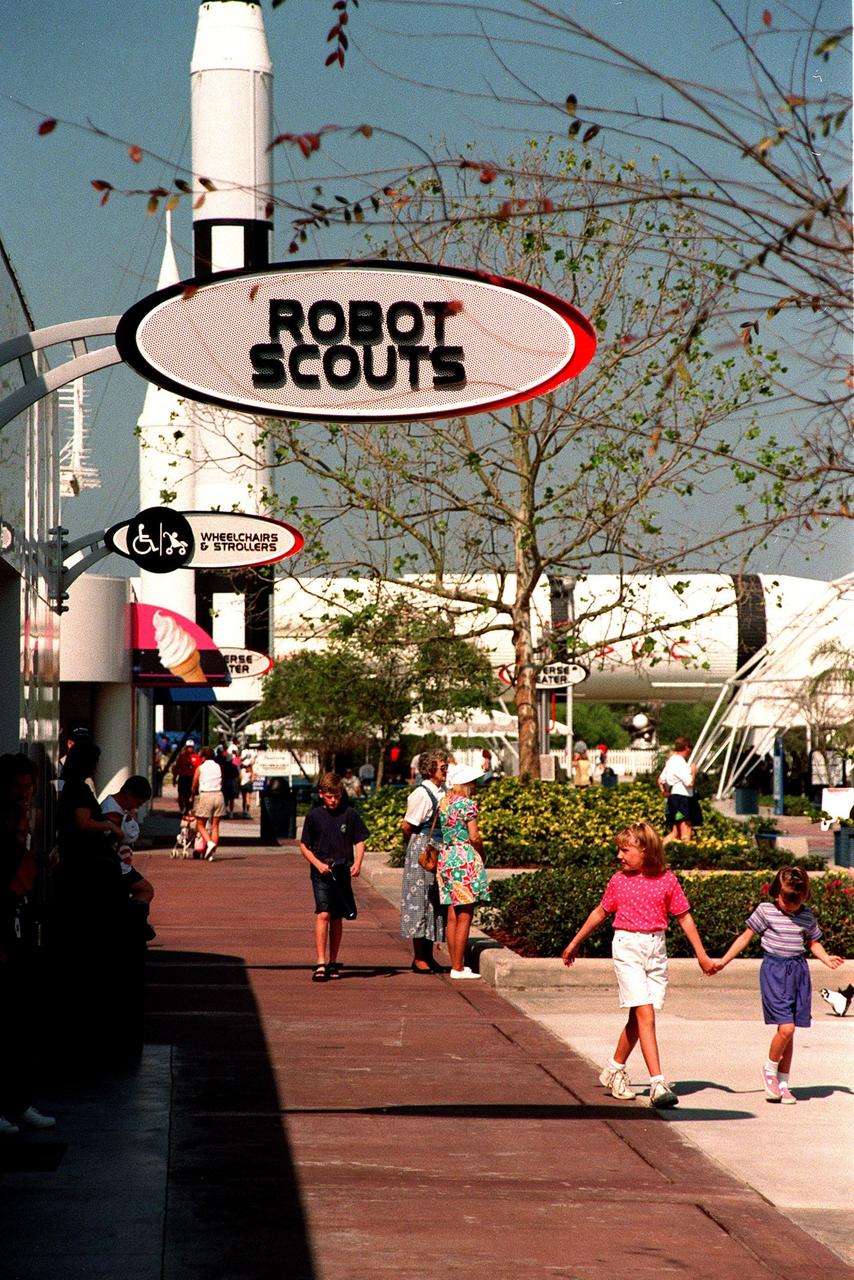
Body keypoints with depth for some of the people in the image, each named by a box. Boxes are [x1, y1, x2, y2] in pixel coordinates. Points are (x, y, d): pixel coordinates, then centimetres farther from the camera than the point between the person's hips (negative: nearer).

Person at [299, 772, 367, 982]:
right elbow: (304, 846, 7)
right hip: (321, 873, -2)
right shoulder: (314, 815, 1)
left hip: (343, 872, 2)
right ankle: (320, 964, -16)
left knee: (337, 918, 9)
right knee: (323, 914, -13)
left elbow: (359, 841, 8)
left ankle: (333, 963, 20)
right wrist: (318, 864, -8)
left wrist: (357, 863, -9)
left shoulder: (350, 814, 2)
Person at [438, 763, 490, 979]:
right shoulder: (467, 804, -11)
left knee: (452, 916, 10)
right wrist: (482, 856, 3)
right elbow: (474, 837, -14)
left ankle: (455, 965, 12)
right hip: (465, 860, -8)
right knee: (465, 917, -4)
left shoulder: (443, 803, 11)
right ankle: (459, 968, -5)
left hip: (446, 857, 8)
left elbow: (440, 833, 10)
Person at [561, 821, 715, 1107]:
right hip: (627, 947, -2)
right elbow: (601, 912, 17)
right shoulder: (618, 881, 3)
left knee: (638, 1016, 9)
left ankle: (615, 1069, 33)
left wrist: (701, 954, 6)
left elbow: (684, 917, 8)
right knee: (645, 1014, -14)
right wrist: (575, 943, 25)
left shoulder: (667, 880, 1)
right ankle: (657, 1084, -19)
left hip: (656, 949, 2)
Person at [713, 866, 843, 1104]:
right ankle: (769, 1070, 9)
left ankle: (782, 1083, 16)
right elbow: (746, 937, 4)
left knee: (789, 1031, 6)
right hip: (774, 970, -4)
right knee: (786, 1027, -15)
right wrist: (724, 961, 2)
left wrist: (826, 959, -1)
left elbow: (812, 942, 18)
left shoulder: (807, 916, 7)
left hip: (799, 970, 4)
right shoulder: (765, 911, -2)